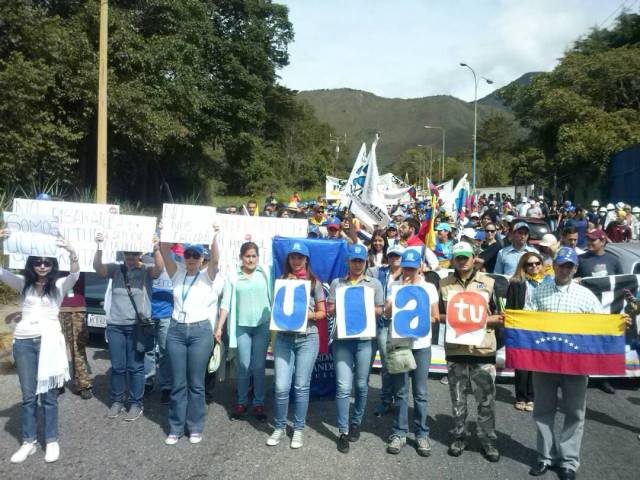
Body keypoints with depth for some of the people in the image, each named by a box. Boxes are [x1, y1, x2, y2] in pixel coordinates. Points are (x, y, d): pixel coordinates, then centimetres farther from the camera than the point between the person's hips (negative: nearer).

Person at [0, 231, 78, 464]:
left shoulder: (60, 285, 3)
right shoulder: (23, 283, 10)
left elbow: (75, 274, -16)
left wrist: (72, 252, -36)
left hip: (49, 341, -2)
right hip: (23, 342, 2)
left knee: (48, 395, 3)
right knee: (28, 395, 9)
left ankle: (51, 441, 14)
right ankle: (29, 442, 19)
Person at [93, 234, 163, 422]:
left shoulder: (146, 271, -2)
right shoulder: (115, 269, 4)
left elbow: (159, 268, -22)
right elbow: (97, 267, -11)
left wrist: (156, 249, -38)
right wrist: (99, 247, -27)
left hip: (137, 326, -2)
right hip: (115, 325, 3)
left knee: (135, 367, 5)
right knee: (117, 366, 12)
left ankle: (136, 404, 17)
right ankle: (117, 402, 26)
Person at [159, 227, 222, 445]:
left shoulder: (208, 276, 0)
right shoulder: (178, 273, 8)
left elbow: (215, 259, -20)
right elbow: (165, 252, -3)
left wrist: (214, 237, -31)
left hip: (200, 331, -2)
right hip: (176, 330, 3)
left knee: (196, 383, 5)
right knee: (177, 383, 7)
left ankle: (195, 427, 18)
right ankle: (175, 428, 18)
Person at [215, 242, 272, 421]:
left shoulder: (265, 273, 2)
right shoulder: (233, 277, 2)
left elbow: (272, 297, 2)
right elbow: (226, 303, 2)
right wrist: (219, 327, -3)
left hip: (263, 325, 0)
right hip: (242, 326, 0)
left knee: (259, 366, 5)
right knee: (243, 366, 4)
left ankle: (258, 403, 16)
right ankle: (241, 402, 19)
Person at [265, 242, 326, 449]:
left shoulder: (314, 282, 5)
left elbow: (322, 312, 7)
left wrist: (311, 315, -13)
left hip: (307, 338, -1)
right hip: (283, 338, 1)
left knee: (301, 386, 4)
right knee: (281, 387, -4)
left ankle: (299, 429, 19)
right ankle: (279, 428, 16)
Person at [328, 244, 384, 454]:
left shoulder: (374, 284, 8)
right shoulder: (337, 283, 9)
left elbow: (379, 310, 7)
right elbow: (330, 309, 7)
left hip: (365, 339, 1)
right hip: (342, 339, -1)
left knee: (361, 385, 10)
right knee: (343, 387, -5)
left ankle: (356, 423, 31)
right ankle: (343, 431, 4)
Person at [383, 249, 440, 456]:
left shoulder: (429, 288, 5)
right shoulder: (394, 285, 4)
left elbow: (435, 317, 7)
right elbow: (387, 312, -5)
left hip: (421, 344, 0)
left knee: (420, 393, 4)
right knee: (400, 391, 5)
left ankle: (422, 434, 15)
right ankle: (399, 433, 15)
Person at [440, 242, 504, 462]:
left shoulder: (489, 283, 1)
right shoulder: (444, 284, 5)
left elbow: (500, 316, 4)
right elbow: (438, 315, 9)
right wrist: (451, 319, -11)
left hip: (483, 349, -1)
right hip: (455, 349, 1)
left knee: (486, 399, 5)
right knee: (458, 398, 12)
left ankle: (488, 440, 19)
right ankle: (459, 437, 26)